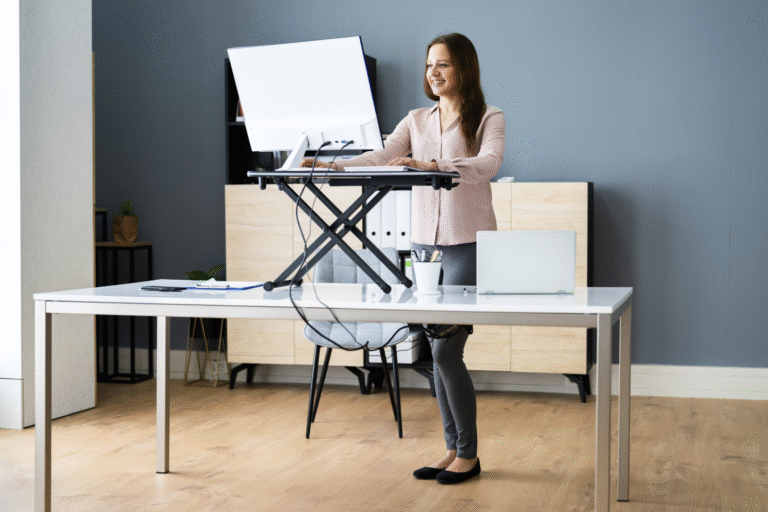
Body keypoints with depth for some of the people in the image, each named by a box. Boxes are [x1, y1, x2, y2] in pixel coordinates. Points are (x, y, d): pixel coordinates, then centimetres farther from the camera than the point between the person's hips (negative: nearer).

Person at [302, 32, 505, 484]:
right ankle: (454, 449, 19)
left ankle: (469, 454, 6)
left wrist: (434, 165, -35)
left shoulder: (489, 119, -1)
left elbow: (488, 164, -20)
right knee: (440, 352, 7)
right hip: (425, 242, 5)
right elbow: (379, 159, 0)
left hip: (470, 244, -5)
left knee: (446, 349, -9)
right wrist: (331, 166, -17)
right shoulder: (416, 121, 13)